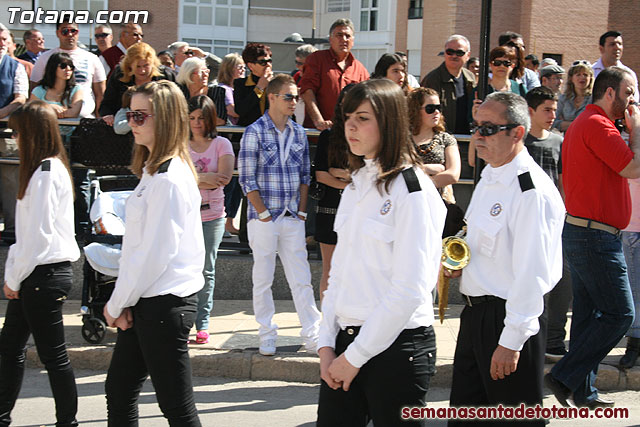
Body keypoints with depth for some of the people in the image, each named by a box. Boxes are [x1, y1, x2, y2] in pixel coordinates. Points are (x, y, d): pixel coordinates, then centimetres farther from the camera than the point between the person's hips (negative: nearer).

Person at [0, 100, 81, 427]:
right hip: (36, 274, 10)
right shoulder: (53, 168, 13)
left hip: (44, 274, -10)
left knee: (53, 355, -1)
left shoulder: (46, 172, -17)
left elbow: (39, 234, -20)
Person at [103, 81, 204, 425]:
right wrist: (121, 304, 5)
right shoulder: (153, 170, 13)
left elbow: (156, 252, -20)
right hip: (145, 300, 10)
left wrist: (117, 304, -10)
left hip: (164, 303, -10)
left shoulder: (168, 180, -18)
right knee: (118, 391, 17)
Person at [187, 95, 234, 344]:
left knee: (206, 271, 5)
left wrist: (191, 180, -8)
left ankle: (203, 324, 10)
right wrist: (205, 178, -12)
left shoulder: (222, 145, 6)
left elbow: (224, 178, -8)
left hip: (212, 216, 0)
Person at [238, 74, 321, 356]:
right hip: (263, 218, -4)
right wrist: (264, 214, -11)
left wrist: (302, 211, 6)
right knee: (263, 280, 5)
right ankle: (267, 337, 14)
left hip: (293, 219, 4)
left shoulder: (299, 133, 9)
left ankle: (312, 336, 9)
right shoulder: (255, 132, -6)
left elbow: (304, 175, 14)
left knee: (302, 279, 4)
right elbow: (247, 179, -8)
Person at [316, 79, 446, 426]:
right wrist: (327, 344, 4)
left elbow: (410, 290, -17)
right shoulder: (357, 183, 11)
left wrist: (355, 357, -14)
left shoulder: (412, 189, -12)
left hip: (396, 345, -7)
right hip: (347, 338, 7)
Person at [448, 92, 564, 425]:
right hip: (475, 312, 9)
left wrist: (511, 342, -23)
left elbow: (532, 275, -24)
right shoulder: (489, 178, 10)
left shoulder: (533, 192, -21)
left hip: (508, 318, -9)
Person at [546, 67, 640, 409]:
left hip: (579, 231, 11)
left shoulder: (582, 124, 17)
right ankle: (565, 377, -5)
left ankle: (584, 391, 16)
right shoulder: (598, 125, -16)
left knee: (589, 313, 12)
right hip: (595, 236, -11)